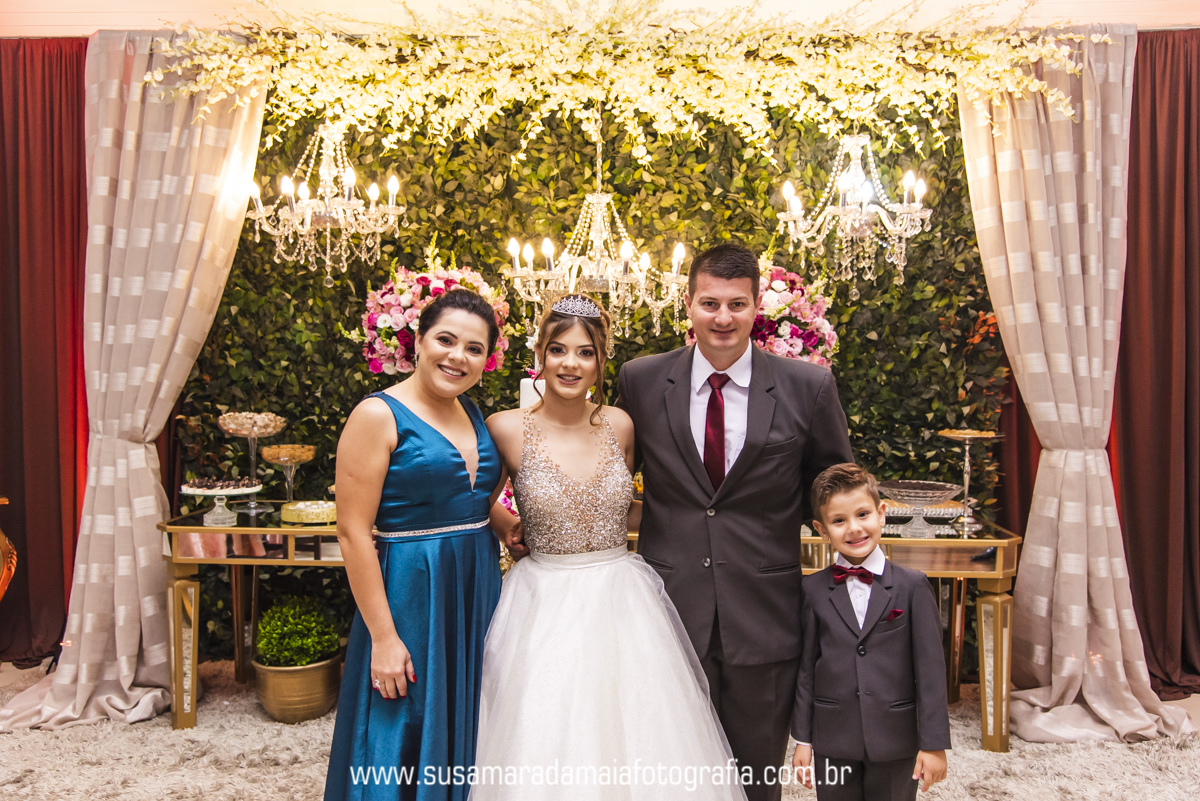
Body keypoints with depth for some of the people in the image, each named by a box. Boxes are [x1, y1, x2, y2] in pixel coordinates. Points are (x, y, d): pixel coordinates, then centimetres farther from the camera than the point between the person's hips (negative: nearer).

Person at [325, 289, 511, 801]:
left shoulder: (476, 415, 7)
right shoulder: (378, 415, -12)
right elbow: (353, 534, -15)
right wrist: (383, 636, -16)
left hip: (478, 590, 7)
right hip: (411, 593, -6)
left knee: (467, 739, 18)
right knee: (405, 751, 7)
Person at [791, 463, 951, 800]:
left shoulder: (912, 586, -6)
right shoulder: (813, 590, -3)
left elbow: (930, 668, -6)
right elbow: (806, 667, 1)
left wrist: (934, 743, -6)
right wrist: (803, 739, 3)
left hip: (896, 745, -1)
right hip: (833, 743, 1)